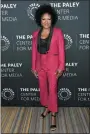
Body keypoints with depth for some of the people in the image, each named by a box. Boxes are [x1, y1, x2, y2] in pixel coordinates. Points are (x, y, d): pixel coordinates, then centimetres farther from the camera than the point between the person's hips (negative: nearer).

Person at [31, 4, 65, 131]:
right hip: (40, 66, 4)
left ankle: (53, 116, 13)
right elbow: (34, 51, 6)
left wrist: (61, 67, -12)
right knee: (43, 89, 17)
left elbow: (61, 50, -9)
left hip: (53, 66, -4)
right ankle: (46, 108, 39)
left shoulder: (58, 32, -9)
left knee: (52, 90, 1)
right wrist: (33, 67, 6)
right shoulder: (36, 34, 2)